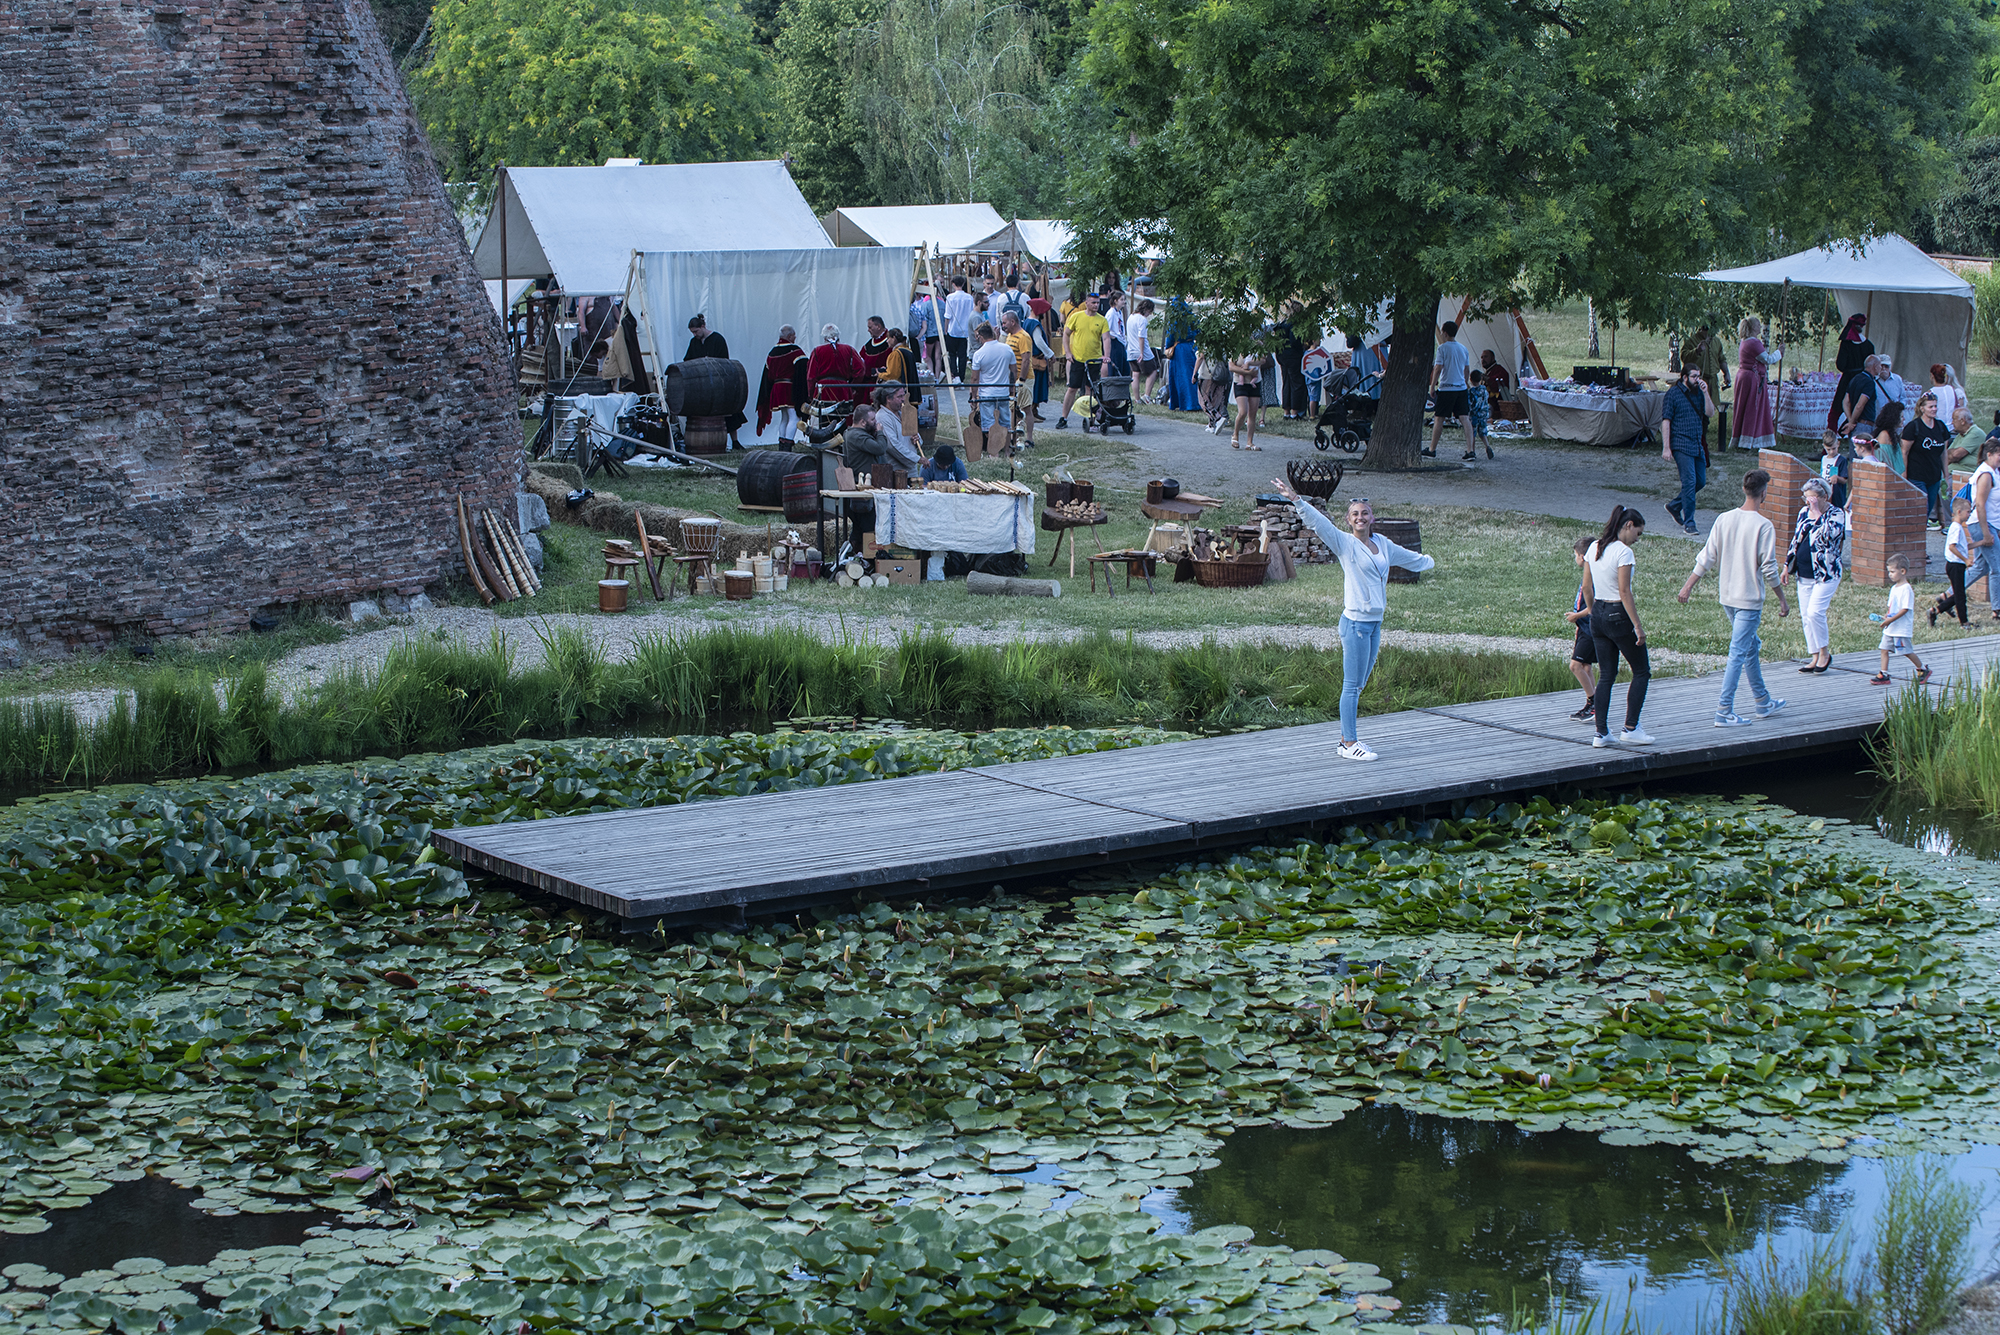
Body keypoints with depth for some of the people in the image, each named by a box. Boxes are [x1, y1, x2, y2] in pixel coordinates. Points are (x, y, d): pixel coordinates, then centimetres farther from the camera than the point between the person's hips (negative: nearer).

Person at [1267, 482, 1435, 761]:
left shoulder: (1382, 544, 13)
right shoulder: (1344, 543, -5)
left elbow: (1409, 558, 34)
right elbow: (1318, 522, -19)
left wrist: (1428, 560, 52)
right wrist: (1296, 501, -33)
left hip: (1375, 623, 7)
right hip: (1355, 623, -7)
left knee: (1358, 685, 11)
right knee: (1352, 685, -4)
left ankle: (1346, 740, 18)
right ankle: (1349, 744, 0)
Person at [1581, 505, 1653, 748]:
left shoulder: (1594, 548, 7)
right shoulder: (1623, 552, -16)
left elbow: (1587, 586, 12)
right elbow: (1624, 592, -20)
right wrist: (1637, 626, -18)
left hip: (1597, 616, 8)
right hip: (1618, 615, -7)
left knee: (1606, 675, 12)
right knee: (1642, 672, 7)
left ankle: (1601, 732, 8)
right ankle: (1630, 728, 3)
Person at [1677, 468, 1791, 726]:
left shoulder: (1724, 520, 1)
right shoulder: (1763, 526, -15)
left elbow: (1707, 558, 2)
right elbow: (1769, 568, -13)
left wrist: (1689, 585, 10)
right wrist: (1782, 599, -3)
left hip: (1727, 598, 7)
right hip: (1750, 599, -7)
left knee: (1751, 647, 21)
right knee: (1738, 654, -5)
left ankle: (1763, 702, 32)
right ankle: (1724, 711, -7)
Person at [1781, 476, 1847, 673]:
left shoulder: (1836, 514, -7)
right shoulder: (1804, 511, 11)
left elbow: (1830, 534, -28)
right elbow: (1795, 540, 18)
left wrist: (1817, 513, -23)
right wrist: (1787, 566, 17)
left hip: (1826, 574, -7)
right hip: (1804, 574, 7)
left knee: (1814, 612, -18)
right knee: (1806, 616, 6)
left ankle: (1825, 653, -1)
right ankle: (1816, 657, 14)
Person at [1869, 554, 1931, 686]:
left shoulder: (1906, 589, -16)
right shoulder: (1894, 588, 13)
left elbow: (1905, 609, -21)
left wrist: (1891, 620, -23)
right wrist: (1884, 617, 5)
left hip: (1902, 629, -9)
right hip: (1890, 628, 9)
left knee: (1906, 651, -1)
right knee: (1884, 649, 3)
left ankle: (1923, 670, 16)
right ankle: (1883, 675, 4)